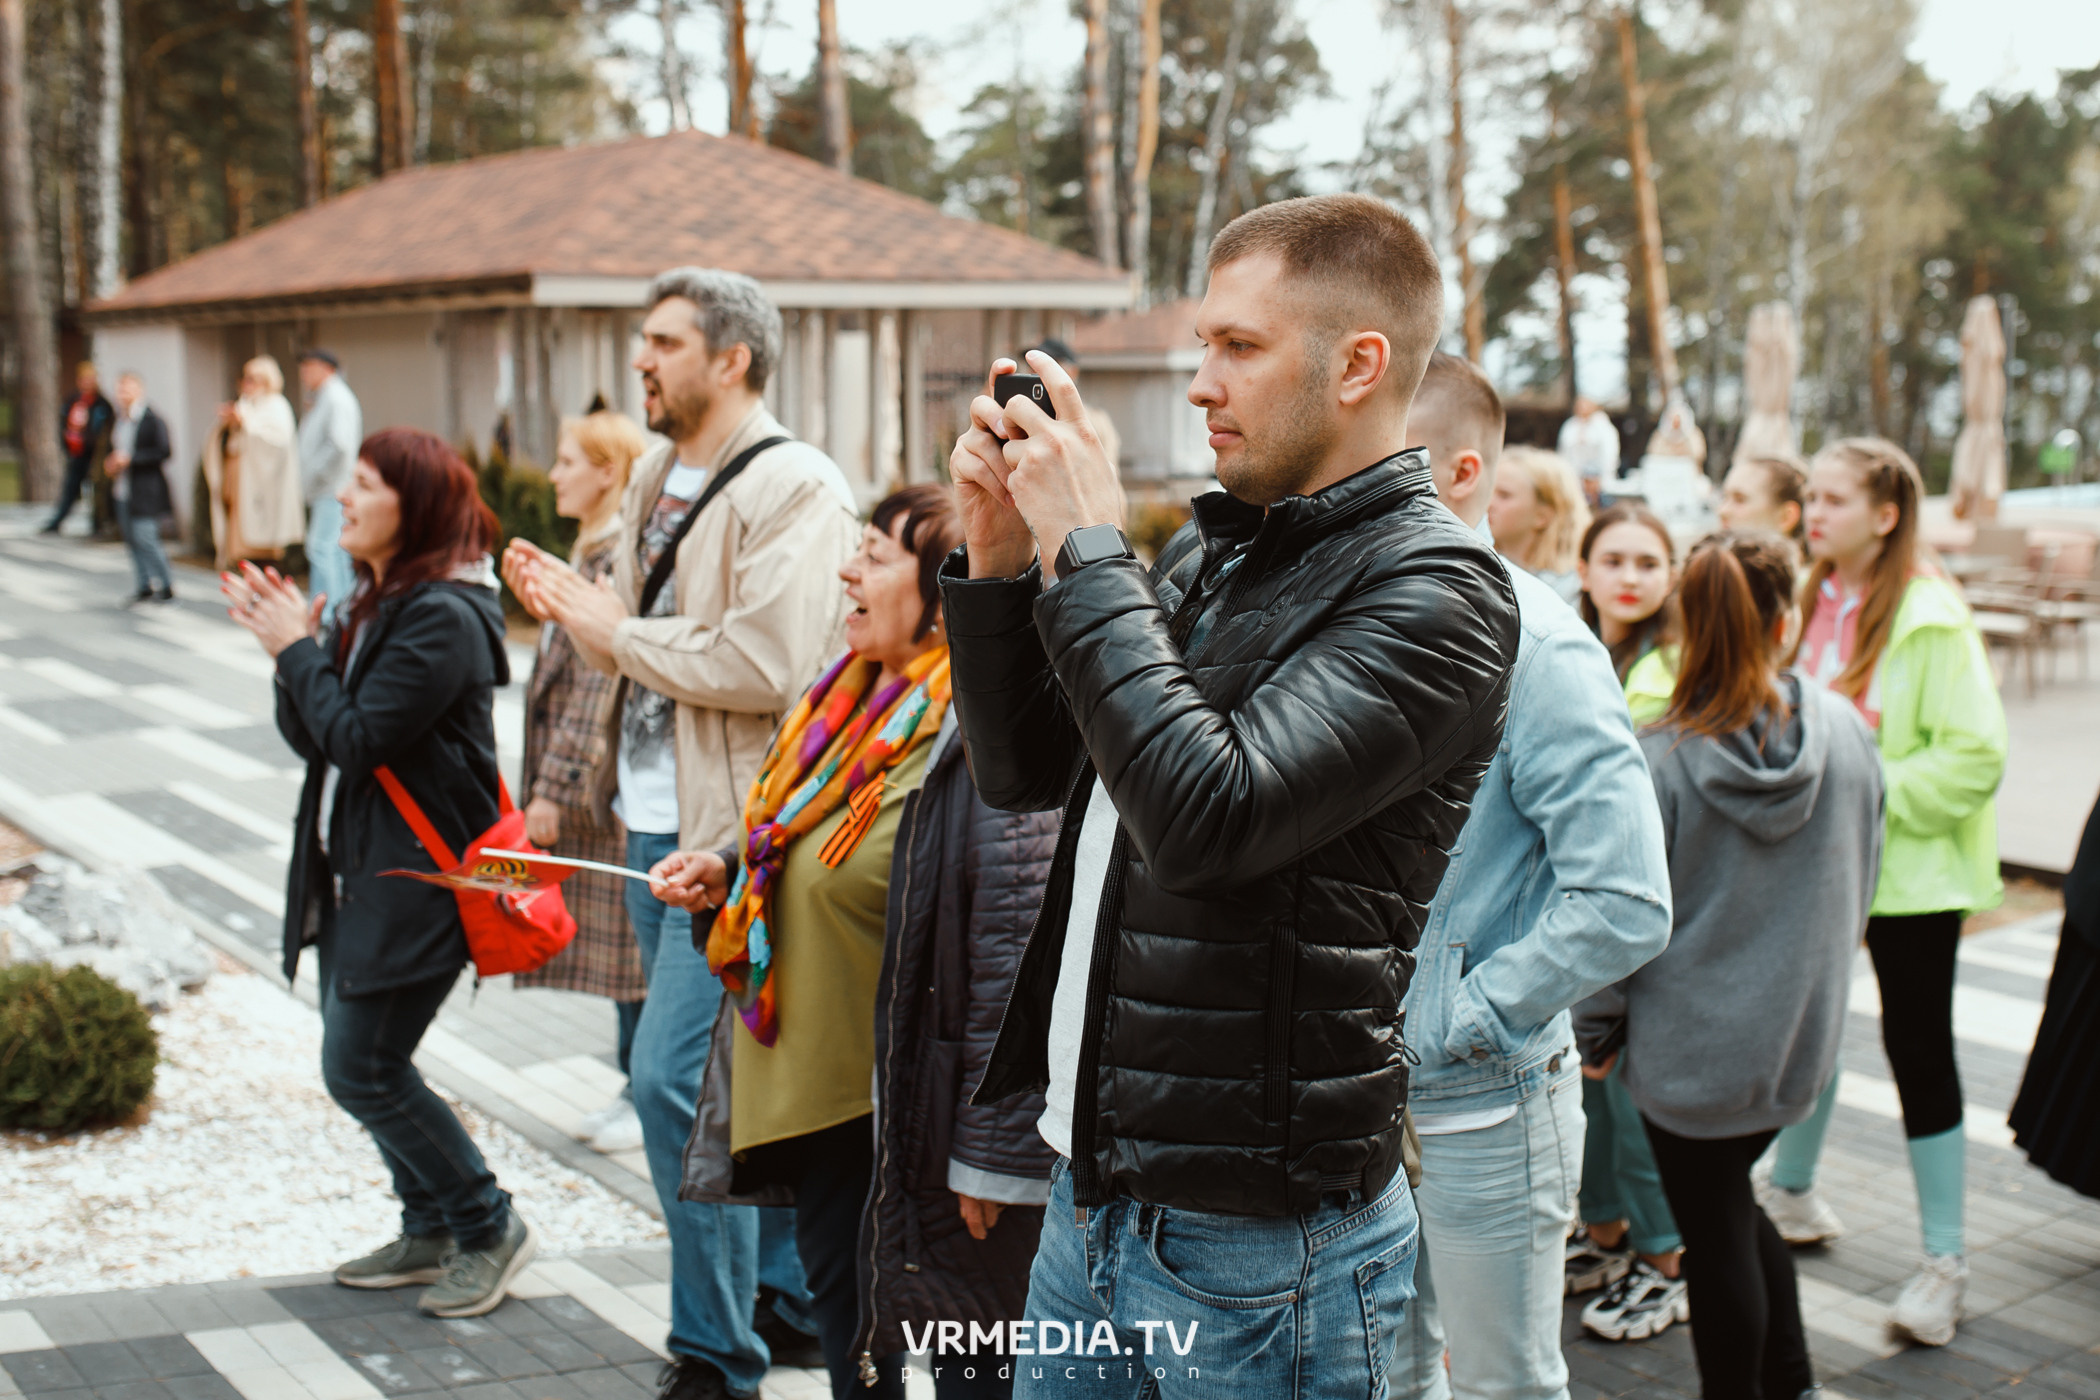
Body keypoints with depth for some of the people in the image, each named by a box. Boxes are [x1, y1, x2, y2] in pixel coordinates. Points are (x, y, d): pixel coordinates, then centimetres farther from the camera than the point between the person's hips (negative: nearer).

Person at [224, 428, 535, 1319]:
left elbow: (358, 738, -23)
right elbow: (310, 737, 12)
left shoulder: (443, 618, -18)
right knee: (360, 1062, 13)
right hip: (354, 869, 10)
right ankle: (430, 1231, 27)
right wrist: (292, 650, -3)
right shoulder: (376, 604, 13)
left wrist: (298, 651, -11)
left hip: (415, 878, -10)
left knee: (362, 1072, -7)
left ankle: (489, 1228, 8)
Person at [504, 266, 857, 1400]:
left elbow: (764, 666, -24)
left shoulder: (793, 489, -14)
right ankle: (792, 1294, 33)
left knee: (675, 1076, -10)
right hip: (655, 822, 9)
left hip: (732, 836, -9)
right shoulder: (657, 477, 14)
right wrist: (571, 607, 1)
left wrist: (618, 630, -14)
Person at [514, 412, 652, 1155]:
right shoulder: (589, 550, 15)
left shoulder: (622, 556, -17)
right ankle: (638, 1088, 23)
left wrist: (555, 787, -21)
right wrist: (547, 781, 18)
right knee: (616, 938, 14)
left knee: (631, 937, -2)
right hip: (592, 782, 10)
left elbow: (600, 681, -21)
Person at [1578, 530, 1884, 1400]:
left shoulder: (1660, 757, -19)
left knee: (1715, 1235, 9)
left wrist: (1596, 1030, 2)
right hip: (1801, 1035, 5)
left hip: (1691, 1041, -5)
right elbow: (1860, 887, 9)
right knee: (1733, 1201, 23)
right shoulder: (1846, 734, -5)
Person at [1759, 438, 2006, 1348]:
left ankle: (1944, 1261, 12)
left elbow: (1975, 756, -19)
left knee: (1918, 1048, 1)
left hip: (1907, 872, -6)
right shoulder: (1809, 602, 4)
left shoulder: (1931, 620, -16)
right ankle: (1793, 1194, 39)